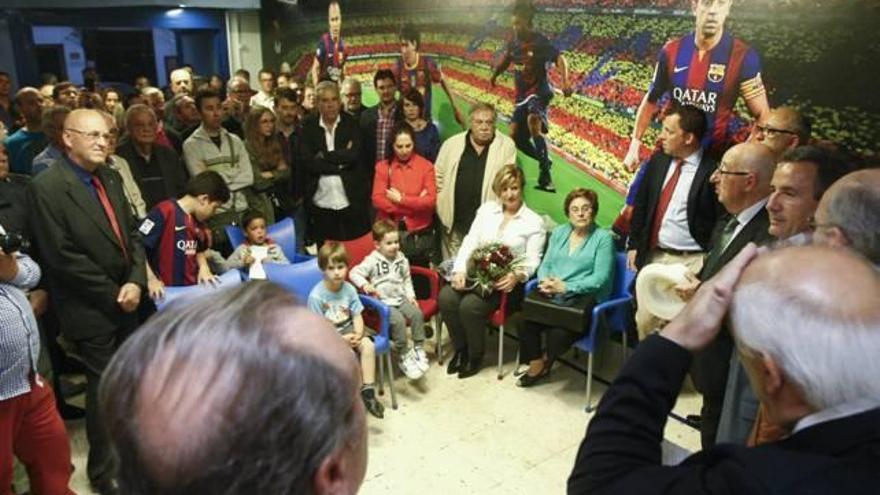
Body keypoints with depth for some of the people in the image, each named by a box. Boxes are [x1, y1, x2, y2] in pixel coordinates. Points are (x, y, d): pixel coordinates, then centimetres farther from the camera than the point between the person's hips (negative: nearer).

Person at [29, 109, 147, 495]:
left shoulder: (110, 178, 8)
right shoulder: (46, 187, -14)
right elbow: (61, 257, -18)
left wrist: (136, 281, -7)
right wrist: (112, 295, -13)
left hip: (126, 302, 6)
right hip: (91, 310, -6)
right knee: (103, 387, 4)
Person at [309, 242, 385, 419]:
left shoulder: (349, 289, -4)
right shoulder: (316, 296, -18)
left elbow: (357, 316, 1)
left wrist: (358, 334, -19)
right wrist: (341, 339, -22)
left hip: (348, 330, 5)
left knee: (368, 345, -22)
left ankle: (368, 390, -15)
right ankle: (360, 394, -13)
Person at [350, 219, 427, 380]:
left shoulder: (401, 259, 8)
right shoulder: (372, 261, -8)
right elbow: (354, 273, -10)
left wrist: (411, 296, 5)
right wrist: (365, 285, -26)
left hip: (401, 299, 5)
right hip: (383, 302, -5)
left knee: (417, 313, -20)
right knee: (398, 320, -28)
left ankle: (419, 349, -7)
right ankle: (403, 355, -13)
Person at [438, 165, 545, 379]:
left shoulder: (534, 221, 2)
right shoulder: (486, 210, 13)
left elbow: (532, 260, -4)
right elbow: (469, 242, 7)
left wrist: (516, 276, -26)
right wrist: (460, 269, -10)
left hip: (506, 281, -4)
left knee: (470, 305, -29)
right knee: (446, 297, -23)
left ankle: (475, 355, -2)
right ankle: (460, 349, -1)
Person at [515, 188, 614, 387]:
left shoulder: (603, 238, -1)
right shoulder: (559, 232, 17)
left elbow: (600, 278, -10)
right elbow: (545, 264, 14)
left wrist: (565, 287, -20)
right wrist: (545, 281, -10)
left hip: (584, 297, -4)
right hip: (551, 295, 4)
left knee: (558, 332, -29)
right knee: (525, 321, -24)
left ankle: (546, 361, 7)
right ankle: (535, 362, 3)